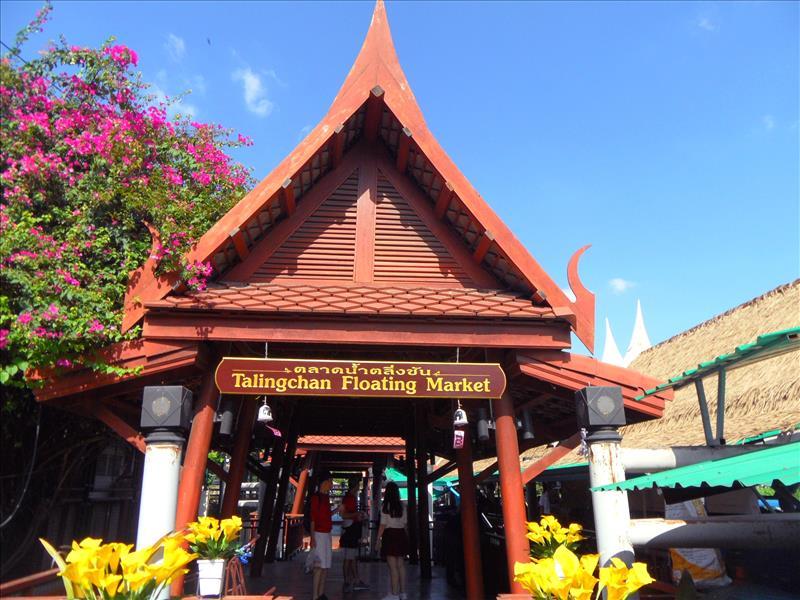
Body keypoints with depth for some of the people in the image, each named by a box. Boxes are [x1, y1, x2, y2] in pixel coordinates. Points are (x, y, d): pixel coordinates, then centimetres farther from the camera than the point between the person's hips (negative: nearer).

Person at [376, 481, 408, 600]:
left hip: (390, 535, -6)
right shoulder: (402, 506, 7)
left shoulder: (385, 506, -8)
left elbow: (383, 524, -10)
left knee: (393, 566, -3)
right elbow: (404, 523, 10)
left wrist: (379, 538, -5)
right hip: (401, 534, 6)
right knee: (401, 565, 12)